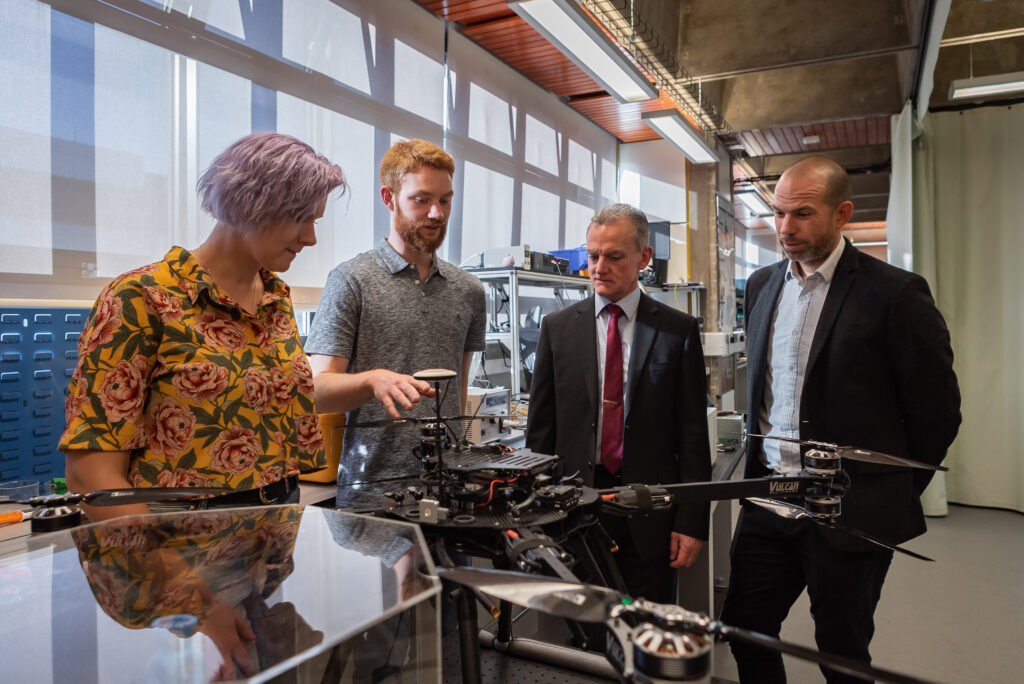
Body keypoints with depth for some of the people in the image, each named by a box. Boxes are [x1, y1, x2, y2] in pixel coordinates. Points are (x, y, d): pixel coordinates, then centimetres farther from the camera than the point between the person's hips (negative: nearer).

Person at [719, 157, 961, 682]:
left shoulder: (894, 293, -11)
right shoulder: (761, 285, 7)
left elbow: (936, 411, -6)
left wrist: (896, 496, 1)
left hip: (851, 512, -4)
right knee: (744, 630, 12)